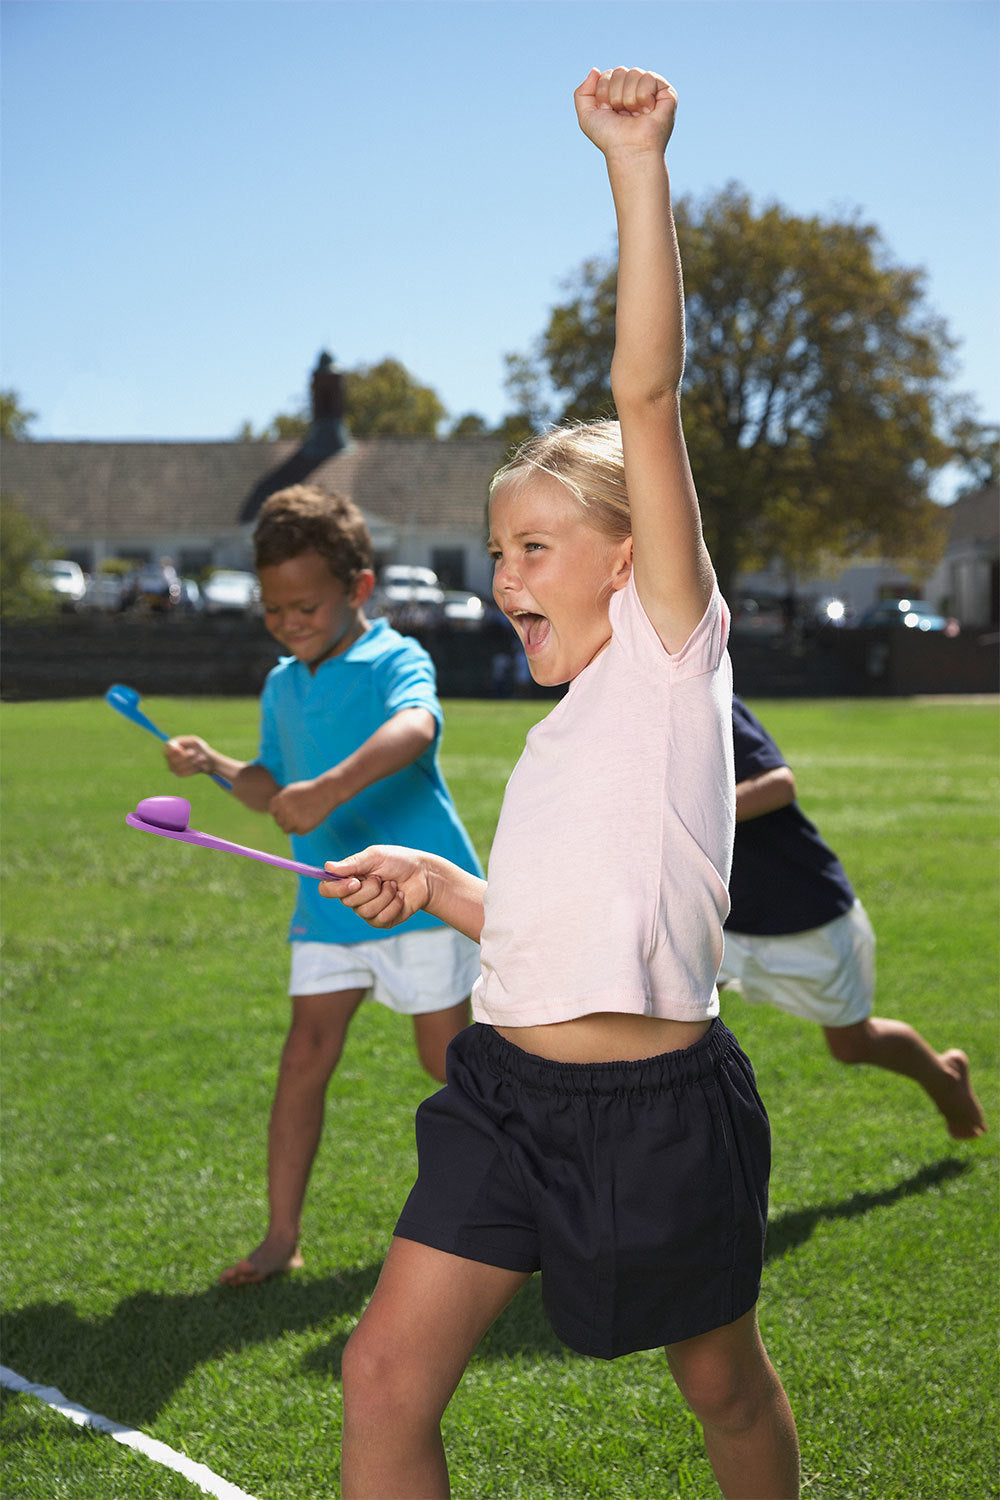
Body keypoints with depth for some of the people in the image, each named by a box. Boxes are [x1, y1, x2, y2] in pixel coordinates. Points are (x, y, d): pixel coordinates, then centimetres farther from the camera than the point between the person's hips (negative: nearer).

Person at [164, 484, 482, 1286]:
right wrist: (216, 764, 3)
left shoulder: (396, 660, -13)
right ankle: (281, 1236, 5)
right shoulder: (283, 686, 11)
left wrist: (329, 789, -49)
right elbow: (276, 787, 22)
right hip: (327, 899, 6)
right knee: (306, 1053, -1)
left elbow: (415, 726, -37)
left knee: (448, 1058, 4)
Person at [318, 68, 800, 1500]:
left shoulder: (673, 647, -4)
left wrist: (638, 165, -19)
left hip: (654, 1102, -7)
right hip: (511, 1088, 7)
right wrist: (435, 883, 11)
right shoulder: (561, 729, 17)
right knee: (386, 1375, 1)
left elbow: (648, 395, -15)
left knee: (723, 1384, 13)